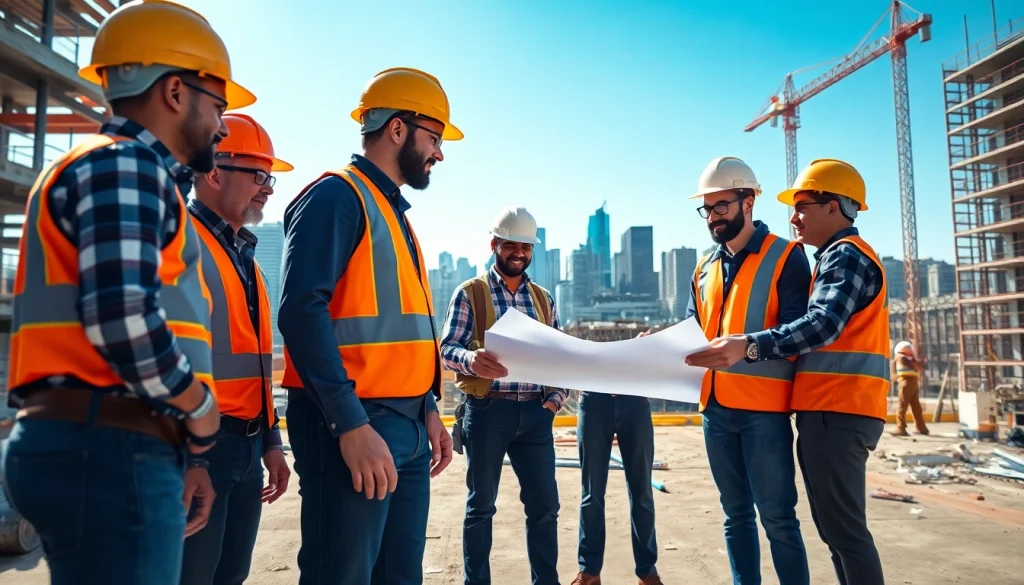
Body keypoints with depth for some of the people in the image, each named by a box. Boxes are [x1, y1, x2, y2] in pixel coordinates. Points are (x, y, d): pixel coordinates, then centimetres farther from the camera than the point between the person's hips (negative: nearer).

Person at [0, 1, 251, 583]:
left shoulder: (115, 167, 22)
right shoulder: (125, 165, -9)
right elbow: (122, 314, -25)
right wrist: (199, 407, -10)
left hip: (85, 442, 10)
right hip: (111, 448, -10)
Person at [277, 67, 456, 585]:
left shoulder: (394, 212, 19)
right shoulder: (337, 195, -8)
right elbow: (302, 311, -20)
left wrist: (428, 409, 14)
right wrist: (351, 424, -24)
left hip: (406, 427, 9)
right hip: (353, 426, -9)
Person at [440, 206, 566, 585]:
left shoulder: (543, 298, 12)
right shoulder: (470, 293, -1)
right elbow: (447, 349, -10)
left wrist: (557, 397, -2)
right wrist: (471, 359, -32)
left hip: (535, 413, 4)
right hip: (487, 411, -3)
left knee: (545, 504, 8)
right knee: (481, 504, 9)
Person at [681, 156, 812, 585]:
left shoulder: (785, 257, -4)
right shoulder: (704, 269, 14)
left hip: (764, 408, -6)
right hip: (716, 407, 6)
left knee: (777, 517, 1)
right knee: (736, 513, 15)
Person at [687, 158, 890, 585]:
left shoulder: (847, 255, -9)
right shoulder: (837, 258, 24)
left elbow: (822, 325, -25)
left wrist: (749, 347, -37)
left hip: (836, 412, -11)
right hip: (830, 411, 11)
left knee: (844, 527, -5)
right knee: (834, 526, 16)